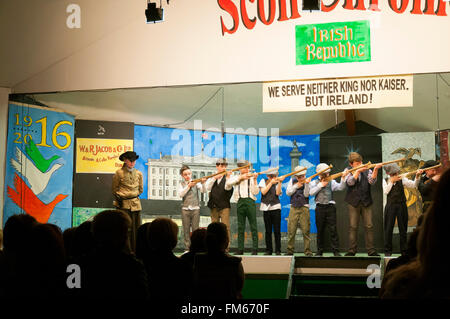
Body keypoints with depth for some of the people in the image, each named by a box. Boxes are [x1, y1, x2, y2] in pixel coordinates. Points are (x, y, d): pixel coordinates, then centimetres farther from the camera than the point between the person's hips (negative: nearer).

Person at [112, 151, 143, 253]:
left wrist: (133, 195, 8)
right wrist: (119, 197, 0)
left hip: (135, 204, 3)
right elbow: (114, 189, 7)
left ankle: (135, 251, 7)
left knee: (135, 228, 1)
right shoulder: (119, 173, 0)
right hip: (123, 204, -3)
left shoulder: (139, 174, 9)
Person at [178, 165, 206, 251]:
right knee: (186, 230, 3)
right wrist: (188, 186, -17)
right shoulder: (181, 184, 6)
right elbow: (180, 194, -9)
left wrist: (202, 183, -25)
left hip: (195, 208, -1)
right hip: (185, 209, 1)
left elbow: (204, 191, -7)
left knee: (195, 229, -1)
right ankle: (187, 248, 8)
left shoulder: (196, 183, 5)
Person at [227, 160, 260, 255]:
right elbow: (228, 183, -7)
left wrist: (254, 180, -6)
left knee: (253, 226, -2)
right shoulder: (236, 177, 15)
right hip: (240, 202, 2)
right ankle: (240, 249, 7)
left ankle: (255, 249, 0)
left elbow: (255, 192, 2)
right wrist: (241, 177, -8)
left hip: (250, 201, -1)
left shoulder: (251, 178, 10)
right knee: (240, 227, 4)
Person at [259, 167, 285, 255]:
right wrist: (271, 183, -9)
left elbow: (277, 193, -9)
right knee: (268, 231, 4)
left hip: (276, 207, -1)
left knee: (277, 230, -4)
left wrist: (280, 183, -14)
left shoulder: (277, 183, 7)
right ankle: (268, 250, 11)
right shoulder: (263, 181, 8)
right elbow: (263, 192, -6)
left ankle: (278, 250, 3)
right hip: (266, 208, 1)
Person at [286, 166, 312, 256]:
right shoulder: (292, 180, 9)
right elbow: (288, 192, 3)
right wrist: (296, 186, -8)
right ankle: (290, 250, 7)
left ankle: (308, 251, 0)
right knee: (291, 230, 0)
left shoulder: (307, 181, 1)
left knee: (306, 230, -5)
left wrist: (307, 184, -20)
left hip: (304, 208, -2)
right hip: (294, 208, 2)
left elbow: (306, 194, -9)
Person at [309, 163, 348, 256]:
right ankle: (320, 251, 14)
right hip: (320, 207, 1)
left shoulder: (331, 182, 11)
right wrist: (321, 185, -4)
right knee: (320, 230, 6)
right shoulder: (314, 182, 11)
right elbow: (311, 192, -4)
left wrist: (343, 178, -16)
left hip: (330, 207, 0)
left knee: (333, 229, -6)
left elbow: (340, 187, -3)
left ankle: (336, 250, -4)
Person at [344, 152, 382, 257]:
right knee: (353, 227, -1)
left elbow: (372, 181, -10)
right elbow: (350, 182, -14)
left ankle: (371, 251, 4)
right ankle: (352, 250, 4)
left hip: (366, 202, 2)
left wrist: (375, 169, -25)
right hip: (353, 202, -1)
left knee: (369, 226, -1)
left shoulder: (367, 171, 8)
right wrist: (358, 171, -25)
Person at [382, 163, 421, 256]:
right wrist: (391, 181, -13)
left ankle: (404, 250, 13)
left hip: (401, 205, 1)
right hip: (390, 206, -1)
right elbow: (385, 191, -10)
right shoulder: (385, 181, 4)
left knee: (403, 228, 5)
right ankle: (388, 251, 8)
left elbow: (413, 185, -6)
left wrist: (417, 177, -22)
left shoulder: (402, 179, 3)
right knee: (389, 228, 1)